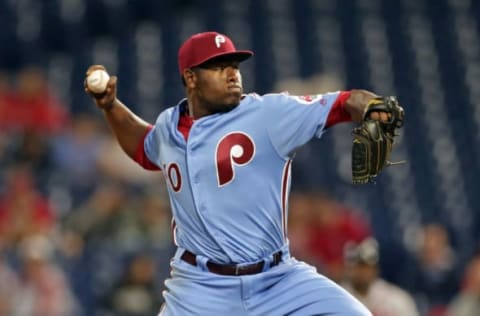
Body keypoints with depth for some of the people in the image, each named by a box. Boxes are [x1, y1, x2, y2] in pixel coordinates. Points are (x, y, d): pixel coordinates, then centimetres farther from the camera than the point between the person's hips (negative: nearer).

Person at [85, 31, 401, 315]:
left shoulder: (269, 114, -7)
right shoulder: (169, 127, 9)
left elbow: (342, 104, -19)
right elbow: (146, 150, 34)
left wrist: (375, 109, -40)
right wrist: (110, 105, 21)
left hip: (280, 280, -2)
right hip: (202, 288, 2)